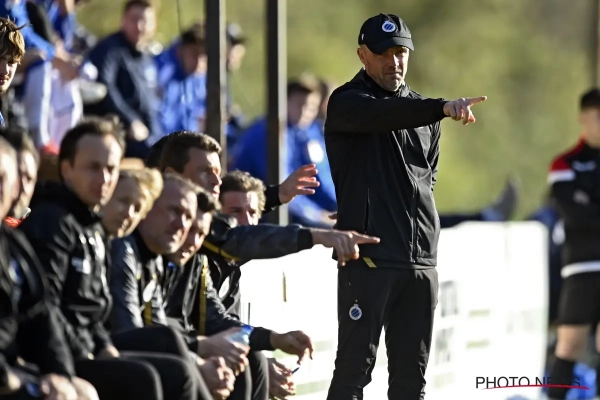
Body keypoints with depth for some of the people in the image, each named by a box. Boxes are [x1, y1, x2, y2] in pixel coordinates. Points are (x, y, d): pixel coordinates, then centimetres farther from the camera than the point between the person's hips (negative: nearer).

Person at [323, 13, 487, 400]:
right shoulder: (347, 103, -5)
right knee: (355, 366, -7)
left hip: (421, 260, 6)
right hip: (367, 258, -6)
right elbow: (385, 115, -27)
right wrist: (444, 108, -42)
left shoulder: (421, 108, 17)